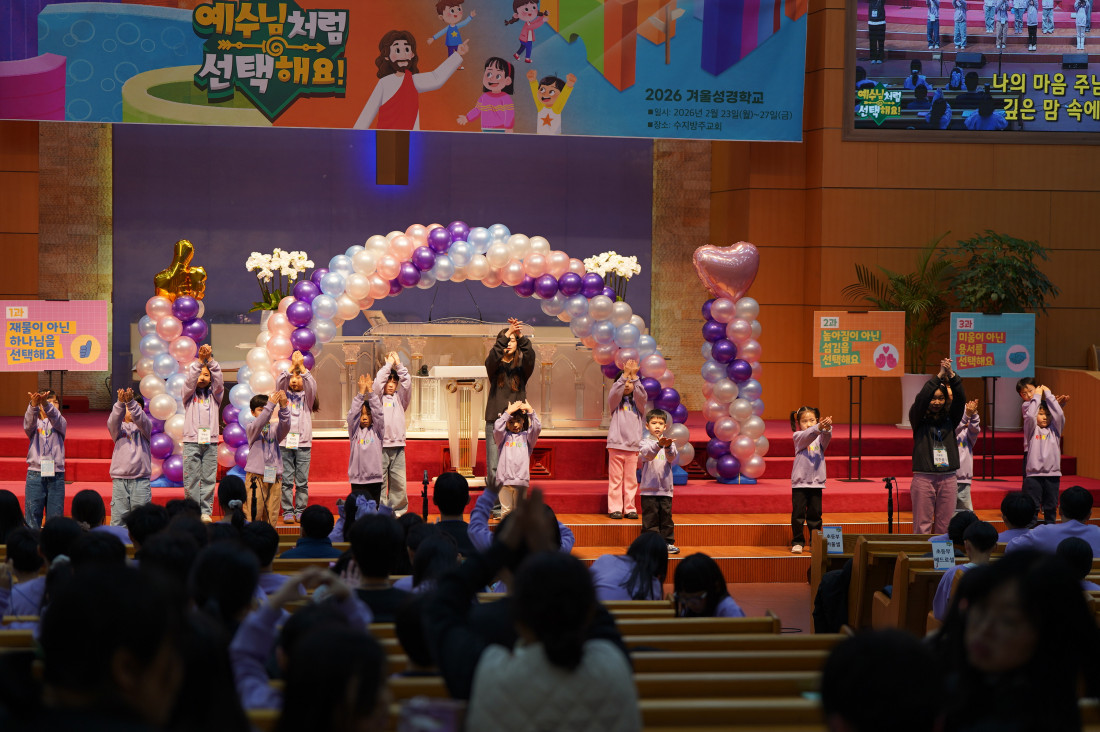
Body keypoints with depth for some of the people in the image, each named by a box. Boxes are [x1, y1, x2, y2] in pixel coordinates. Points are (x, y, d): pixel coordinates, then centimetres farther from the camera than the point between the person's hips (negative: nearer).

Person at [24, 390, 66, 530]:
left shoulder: (61, 423, 10)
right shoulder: (35, 424, 9)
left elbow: (56, 418, -13)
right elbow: (29, 422, -15)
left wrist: (46, 404, -36)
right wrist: (33, 404, -38)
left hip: (56, 476, 1)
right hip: (35, 475, -1)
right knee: (32, 520, -4)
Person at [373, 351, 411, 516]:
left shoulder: (399, 398, 17)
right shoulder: (378, 398, 8)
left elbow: (407, 382, 5)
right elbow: (378, 382, -7)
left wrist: (398, 364, 5)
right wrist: (388, 364, 0)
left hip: (398, 445, 3)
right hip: (381, 445, -3)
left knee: (399, 482, 0)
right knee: (379, 481, -4)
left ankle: (398, 512, 8)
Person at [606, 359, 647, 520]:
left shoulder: (637, 402, 12)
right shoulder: (615, 402, 8)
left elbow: (642, 396, -8)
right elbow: (615, 392, -12)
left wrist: (634, 376, -16)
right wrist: (625, 374, -20)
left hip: (633, 446, 2)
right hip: (616, 445, -2)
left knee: (631, 480, 3)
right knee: (615, 479, -2)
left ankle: (630, 509, 8)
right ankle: (615, 508, 1)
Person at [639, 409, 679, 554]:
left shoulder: (669, 442, 8)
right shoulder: (645, 442, 1)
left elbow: (672, 457, -11)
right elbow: (647, 454, -20)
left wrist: (668, 447, -34)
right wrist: (658, 444, -40)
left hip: (665, 488, 2)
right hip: (649, 488, -2)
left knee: (666, 516, 6)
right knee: (650, 517, -1)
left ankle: (668, 542, 15)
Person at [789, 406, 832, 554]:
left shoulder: (820, 437, 5)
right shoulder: (798, 436, -2)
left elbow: (826, 437, -18)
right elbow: (807, 436, -23)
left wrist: (827, 428, -41)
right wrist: (819, 427, -42)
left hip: (816, 481, 2)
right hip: (799, 482, -2)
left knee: (815, 514, 7)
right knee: (798, 512, -1)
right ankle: (797, 542, 8)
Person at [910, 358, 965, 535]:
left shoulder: (950, 418, 9)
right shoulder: (919, 419, 2)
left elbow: (960, 399, -4)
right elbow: (920, 400, -15)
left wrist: (952, 375, -18)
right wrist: (939, 376, -19)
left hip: (948, 478, 3)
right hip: (923, 478, -3)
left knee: (944, 527, 5)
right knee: (922, 527, -3)